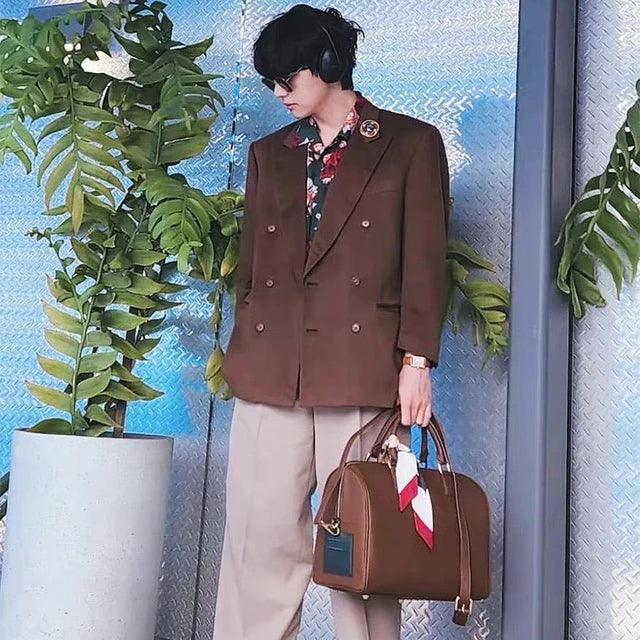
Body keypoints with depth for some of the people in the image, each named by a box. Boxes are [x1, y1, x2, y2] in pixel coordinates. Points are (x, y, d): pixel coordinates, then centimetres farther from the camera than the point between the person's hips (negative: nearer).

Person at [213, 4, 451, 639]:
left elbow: (425, 262, 1)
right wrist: (242, 353, 13)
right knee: (259, 545, 3)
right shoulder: (269, 153, 20)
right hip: (268, 372, 4)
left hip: (363, 372, -3)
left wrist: (417, 358, -7)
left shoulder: (411, 143, 8)